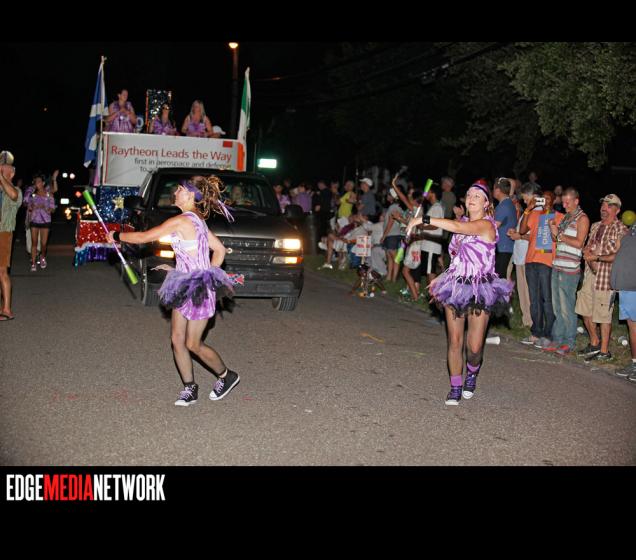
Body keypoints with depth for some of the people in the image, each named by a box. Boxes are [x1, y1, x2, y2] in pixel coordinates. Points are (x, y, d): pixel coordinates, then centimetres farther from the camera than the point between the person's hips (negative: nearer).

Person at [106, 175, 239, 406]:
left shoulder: (182, 220, -19)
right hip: (185, 287, 9)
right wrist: (210, 273, 14)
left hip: (198, 288, -9)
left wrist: (117, 236, 1)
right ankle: (190, 388, 17)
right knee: (177, 339, 8)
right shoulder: (197, 220, 10)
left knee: (193, 344, 2)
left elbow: (144, 237, -14)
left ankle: (227, 376, 22)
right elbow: (219, 249, 14)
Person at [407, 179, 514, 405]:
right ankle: (455, 388, 15)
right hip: (456, 286, 6)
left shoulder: (486, 225, -12)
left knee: (474, 346, -3)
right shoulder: (462, 222, 12)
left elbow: (456, 227, -30)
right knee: (454, 341, 2)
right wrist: (440, 278, 14)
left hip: (480, 289, -5)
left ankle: (472, 374, 30)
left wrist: (423, 220, -28)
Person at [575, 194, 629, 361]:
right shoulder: (595, 226, 15)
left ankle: (604, 351, 7)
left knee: (603, 315, -4)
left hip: (606, 276, -7)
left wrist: (596, 257, -14)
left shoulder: (621, 229, -7)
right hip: (590, 274, 7)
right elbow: (587, 249, 11)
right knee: (585, 310, 13)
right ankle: (594, 344, 30)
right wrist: (591, 261, -8)